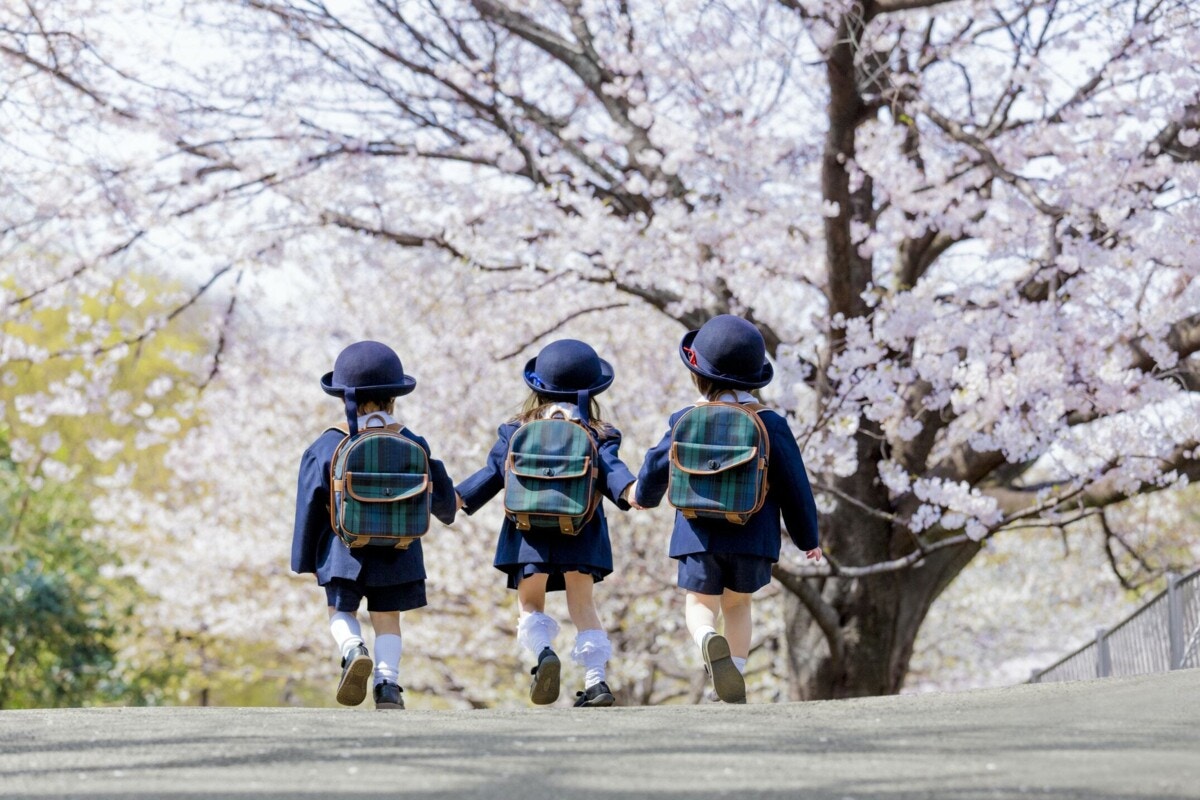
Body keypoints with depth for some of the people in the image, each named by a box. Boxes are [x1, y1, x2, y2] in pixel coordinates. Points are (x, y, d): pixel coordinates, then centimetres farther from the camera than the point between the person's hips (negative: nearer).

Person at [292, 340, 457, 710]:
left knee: (342, 611, 9)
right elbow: (438, 492, 10)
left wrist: (306, 560, 7)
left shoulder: (326, 448, -5)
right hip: (396, 552, 2)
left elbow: (311, 506, -2)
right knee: (387, 617, 9)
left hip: (343, 550, -1)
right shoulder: (411, 445, -1)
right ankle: (388, 683, -5)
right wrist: (447, 510, 36)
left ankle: (353, 651, -21)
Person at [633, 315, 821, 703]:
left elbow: (657, 466, 7)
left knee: (699, 603, 4)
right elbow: (794, 485, 2)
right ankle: (736, 680, 10)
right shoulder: (770, 424, -2)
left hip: (699, 537, -1)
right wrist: (807, 538, 14)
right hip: (752, 540, 1)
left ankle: (709, 640, -30)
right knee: (738, 604, 19)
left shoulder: (686, 422, -3)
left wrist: (644, 496, 31)